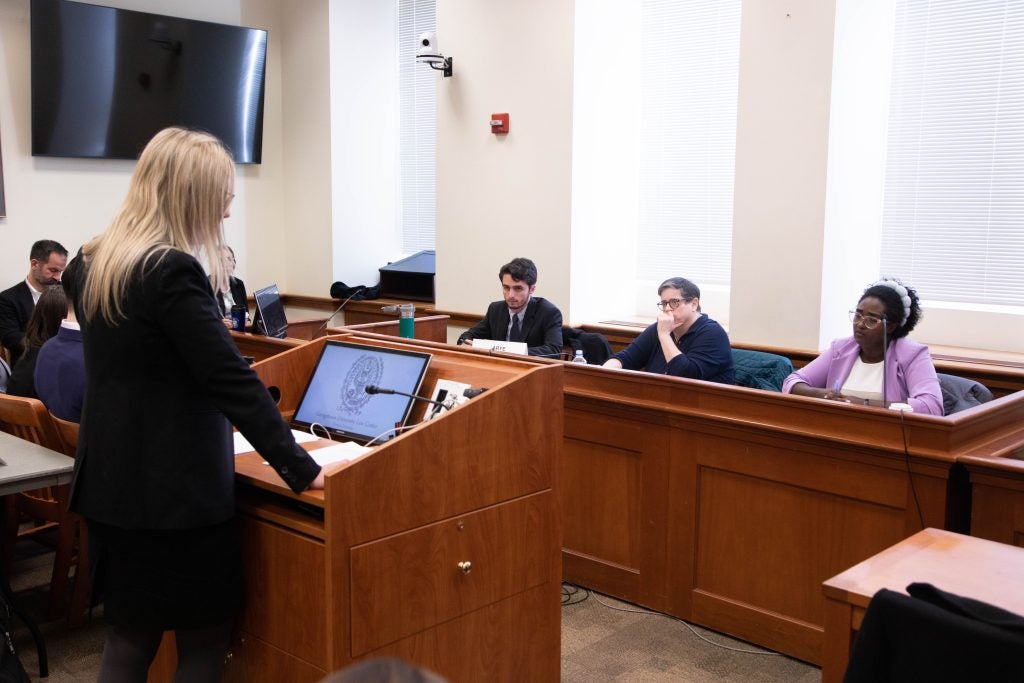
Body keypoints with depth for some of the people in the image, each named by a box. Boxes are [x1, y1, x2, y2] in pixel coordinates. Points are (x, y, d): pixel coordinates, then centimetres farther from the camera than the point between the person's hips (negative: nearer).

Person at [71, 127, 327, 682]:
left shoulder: (97, 262, 8)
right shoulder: (172, 271, -20)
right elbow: (232, 381, -22)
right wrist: (300, 467, -17)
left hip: (114, 485, 9)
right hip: (175, 492, -8)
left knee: (129, 636, 17)